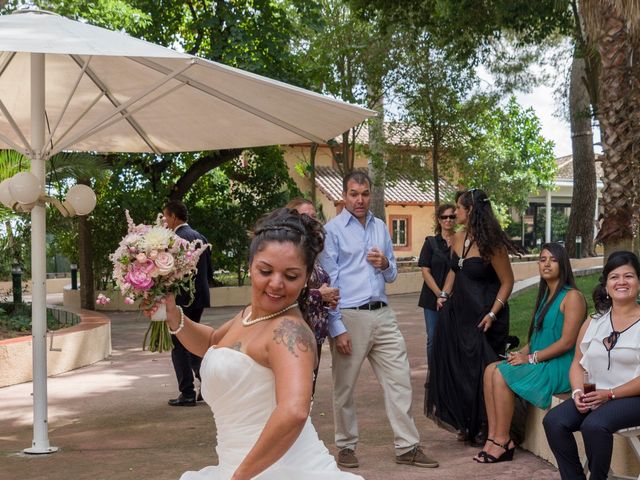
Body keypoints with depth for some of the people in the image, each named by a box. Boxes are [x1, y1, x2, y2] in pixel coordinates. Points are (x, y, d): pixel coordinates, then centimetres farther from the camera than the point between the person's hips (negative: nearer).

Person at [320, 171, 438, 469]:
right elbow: (328, 282, -7)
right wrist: (337, 328, -12)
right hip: (350, 317, -5)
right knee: (344, 388, 6)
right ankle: (346, 447, 21)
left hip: (383, 315, 5)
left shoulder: (380, 227, 12)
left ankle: (407, 447, 9)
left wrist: (385, 264, -5)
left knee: (399, 380, 2)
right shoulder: (332, 230, -4)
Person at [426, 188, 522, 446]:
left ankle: (483, 428, 16)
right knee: (456, 369, 10)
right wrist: (445, 294, 7)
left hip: (483, 318, -7)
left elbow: (507, 281, -12)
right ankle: (465, 424, 24)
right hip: (458, 312, 7)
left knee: (480, 372, 1)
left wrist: (492, 314, -17)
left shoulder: (491, 243, -16)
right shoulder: (458, 238, 5)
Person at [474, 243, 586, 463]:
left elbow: (567, 342, -17)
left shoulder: (572, 297, -10)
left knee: (502, 374, -22)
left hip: (560, 367, -9)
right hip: (539, 363, 9)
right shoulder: (545, 296, 19)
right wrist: (521, 353, 2)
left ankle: (503, 442, -14)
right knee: (491, 369, -11)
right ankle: (493, 437, -16)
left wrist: (531, 358, -15)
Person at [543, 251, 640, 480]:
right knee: (554, 421, -19)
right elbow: (578, 364, 14)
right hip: (594, 395, 6)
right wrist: (578, 392, -6)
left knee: (594, 425, -33)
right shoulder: (594, 322, 14)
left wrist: (609, 394, -17)